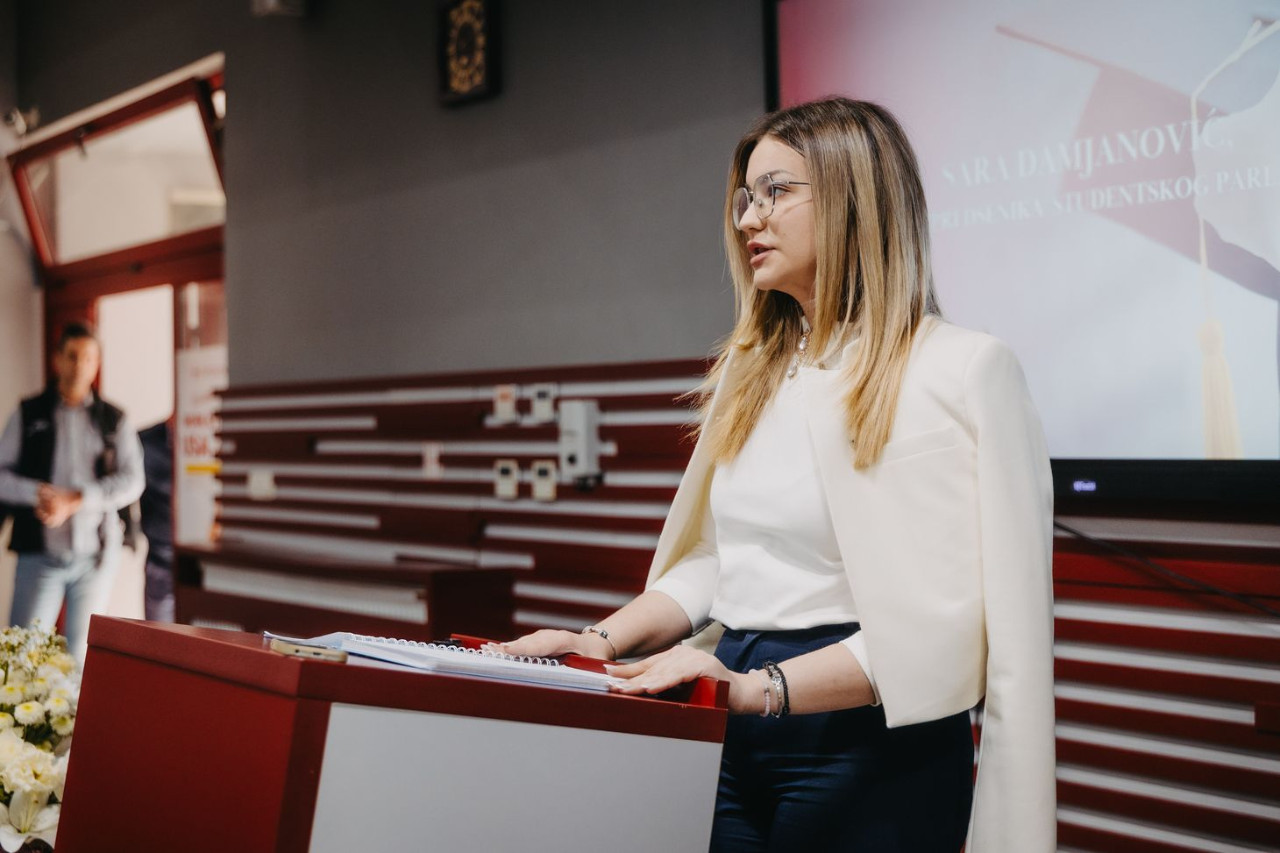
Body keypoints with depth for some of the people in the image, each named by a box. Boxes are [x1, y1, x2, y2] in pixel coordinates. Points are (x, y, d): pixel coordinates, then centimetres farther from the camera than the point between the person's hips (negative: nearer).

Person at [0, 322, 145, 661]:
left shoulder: (113, 420, 7)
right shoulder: (29, 414, 8)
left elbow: (131, 482, -3)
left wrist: (74, 500, -16)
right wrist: (39, 493, -15)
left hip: (94, 556, 0)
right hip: (39, 554, 0)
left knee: (82, 654, 4)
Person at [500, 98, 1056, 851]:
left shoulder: (964, 370, -10)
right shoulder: (751, 372, 13)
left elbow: (939, 620, -18)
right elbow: (712, 557, 13)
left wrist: (763, 687, -24)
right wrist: (607, 640, -2)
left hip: (869, 745, -6)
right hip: (727, 739, 6)